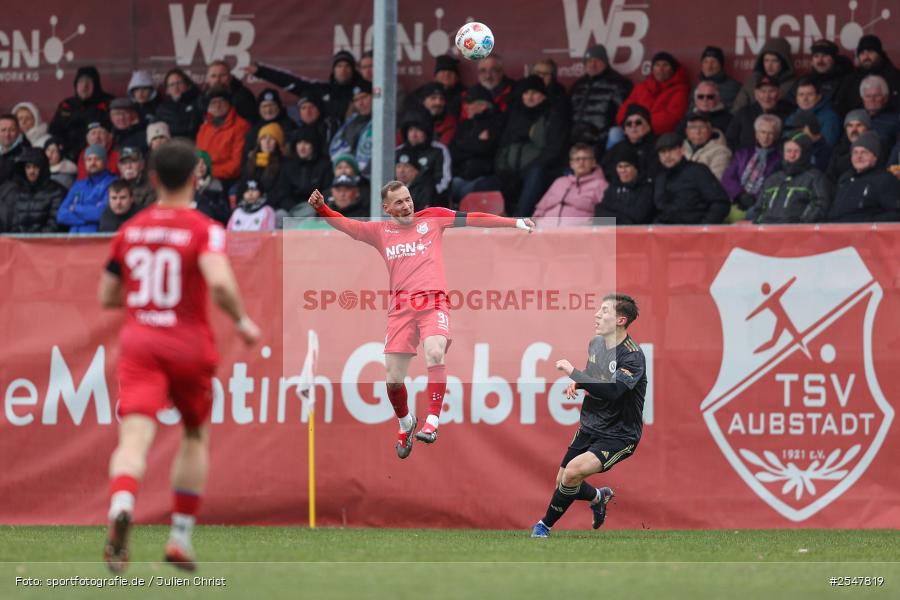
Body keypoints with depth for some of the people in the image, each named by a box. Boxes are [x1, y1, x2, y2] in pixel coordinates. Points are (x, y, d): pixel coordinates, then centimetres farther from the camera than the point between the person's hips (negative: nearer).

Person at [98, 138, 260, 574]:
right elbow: (220, 282, -22)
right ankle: (181, 537, 18)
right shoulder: (204, 230, -5)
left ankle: (121, 506, -46)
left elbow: (106, 296, 17)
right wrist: (243, 322, -6)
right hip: (189, 346, -2)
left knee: (134, 437, -14)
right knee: (195, 436, 21)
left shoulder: (129, 230, 9)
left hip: (138, 342, 2)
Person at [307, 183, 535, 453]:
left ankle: (432, 422, -27)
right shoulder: (380, 231, 15)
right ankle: (405, 422, 30)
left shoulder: (432, 218, 12)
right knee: (393, 379, 1)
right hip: (401, 307, 2)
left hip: (433, 302, -2)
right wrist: (321, 208, -7)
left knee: (435, 354, -31)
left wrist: (516, 223, 8)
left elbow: (472, 219, 10)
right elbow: (344, 224, 11)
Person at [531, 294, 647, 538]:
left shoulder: (633, 355, -22)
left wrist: (572, 372, -29)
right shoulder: (595, 344, 4)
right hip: (590, 427, 8)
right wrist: (577, 383, 1)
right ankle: (598, 497, 42)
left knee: (574, 471, -26)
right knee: (563, 481, 9)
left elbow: (611, 390, -34)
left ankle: (545, 525, -5)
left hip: (619, 436, -8)